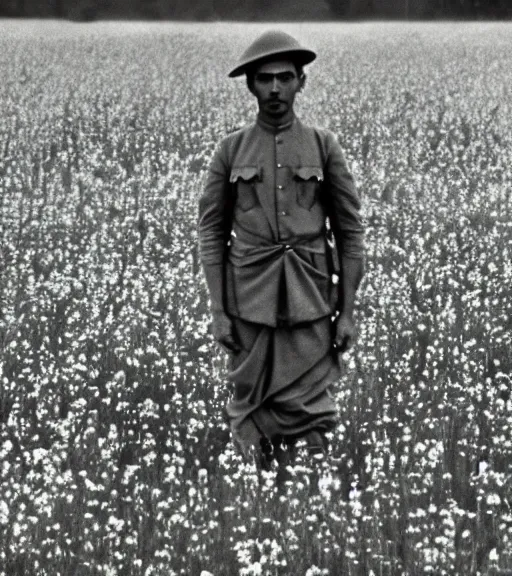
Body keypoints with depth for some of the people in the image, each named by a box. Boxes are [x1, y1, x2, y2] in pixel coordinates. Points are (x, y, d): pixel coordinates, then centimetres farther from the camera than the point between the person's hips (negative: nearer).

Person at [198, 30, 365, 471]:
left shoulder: (324, 146, 4)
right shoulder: (231, 150, 5)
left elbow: (350, 231, 5)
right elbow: (212, 233, 6)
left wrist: (347, 312, 0)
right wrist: (218, 310, -1)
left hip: (310, 302, -1)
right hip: (250, 299, 1)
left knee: (311, 414, -4)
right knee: (250, 411, 2)